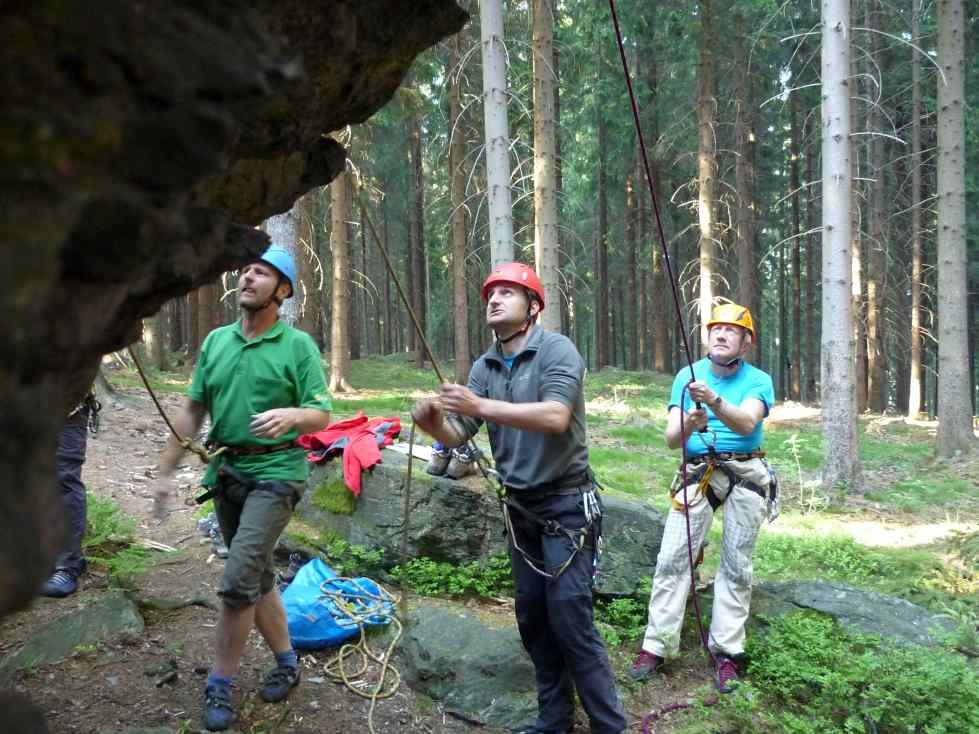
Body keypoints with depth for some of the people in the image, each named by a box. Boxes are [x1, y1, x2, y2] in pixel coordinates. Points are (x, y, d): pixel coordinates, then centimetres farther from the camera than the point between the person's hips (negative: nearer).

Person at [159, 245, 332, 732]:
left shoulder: (298, 345, -6)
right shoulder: (216, 341, 8)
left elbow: (322, 416, -8)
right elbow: (192, 410, 11)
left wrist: (291, 415, -30)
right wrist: (166, 470, 9)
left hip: (275, 473, -5)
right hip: (225, 473, 6)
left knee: (239, 579, -12)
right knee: (258, 576, 14)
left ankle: (219, 685, 3)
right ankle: (287, 662, 31)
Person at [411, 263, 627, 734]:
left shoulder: (557, 350, -13)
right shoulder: (484, 367, 6)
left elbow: (555, 418, -29)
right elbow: (457, 436, 1)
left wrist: (481, 406, -33)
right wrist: (432, 421, -21)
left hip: (565, 504, -7)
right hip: (519, 507, 7)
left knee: (570, 617, -9)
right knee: (532, 617, 11)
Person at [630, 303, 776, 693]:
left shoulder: (758, 381, -2)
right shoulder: (687, 376, 2)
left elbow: (746, 424, -23)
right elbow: (671, 439, -2)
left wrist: (714, 401, -40)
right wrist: (688, 425, -25)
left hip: (745, 475, -1)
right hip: (697, 472, 1)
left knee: (737, 566, 3)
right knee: (672, 558, -6)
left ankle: (726, 652, 11)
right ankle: (656, 646, 0)